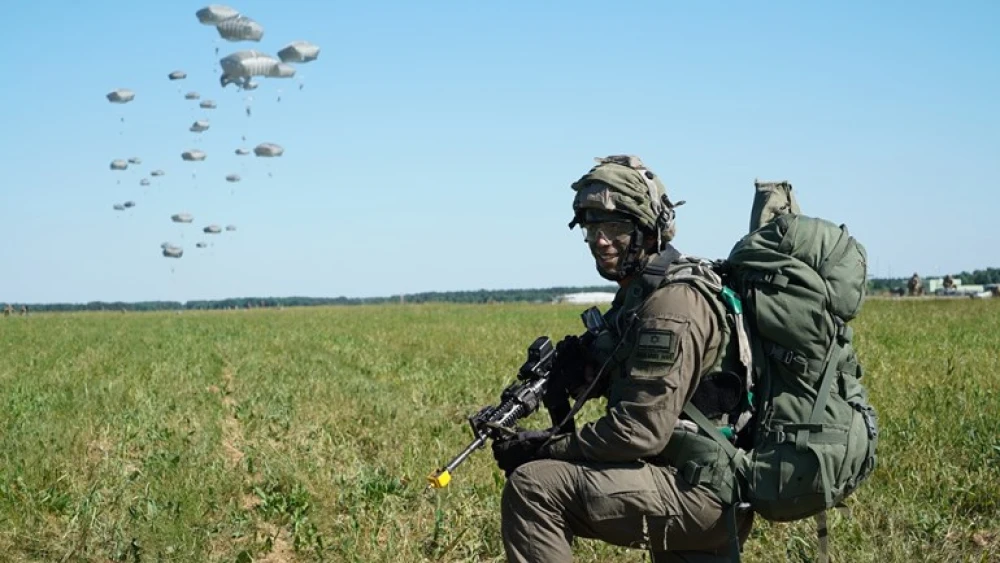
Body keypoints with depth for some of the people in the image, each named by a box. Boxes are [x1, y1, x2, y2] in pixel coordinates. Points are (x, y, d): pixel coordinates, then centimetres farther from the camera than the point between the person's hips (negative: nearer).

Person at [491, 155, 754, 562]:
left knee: (532, 487, -20)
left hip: (700, 493, -10)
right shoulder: (638, 292, 12)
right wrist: (580, 371, -3)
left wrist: (545, 446, -16)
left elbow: (642, 431, -24)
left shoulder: (673, 304, -19)